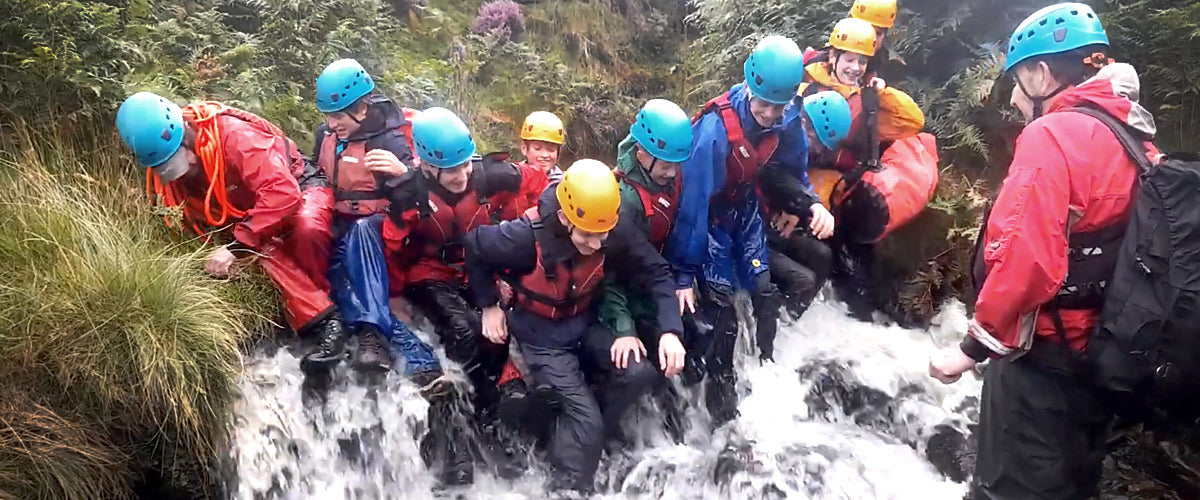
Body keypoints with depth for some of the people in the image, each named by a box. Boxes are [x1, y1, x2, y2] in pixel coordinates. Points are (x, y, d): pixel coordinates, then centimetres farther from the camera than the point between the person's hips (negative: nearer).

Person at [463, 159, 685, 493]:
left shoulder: (617, 233, -21)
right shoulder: (528, 237, -31)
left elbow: (656, 273, -11)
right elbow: (475, 247, -13)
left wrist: (670, 331, -23)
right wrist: (489, 305, -6)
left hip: (584, 323, 4)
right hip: (541, 333, -4)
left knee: (639, 373, -16)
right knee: (585, 418, -15)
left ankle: (583, 433, 6)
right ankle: (569, 486, 9)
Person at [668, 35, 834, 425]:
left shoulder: (787, 119, -18)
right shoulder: (715, 129, -35)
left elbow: (793, 167, 5)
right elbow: (693, 204, -31)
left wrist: (810, 204, -14)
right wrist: (683, 274, -26)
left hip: (745, 204, 5)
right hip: (711, 211, -5)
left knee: (765, 293, 1)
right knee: (720, 305, -9)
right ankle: (721, 390, 8)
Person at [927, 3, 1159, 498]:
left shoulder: (1053, 135, -18)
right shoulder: (1135, 140, 8)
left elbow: (1025, 259, -28)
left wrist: (975, 345, -17)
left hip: (1043, 357, -9)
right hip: (1100, 355, 9)